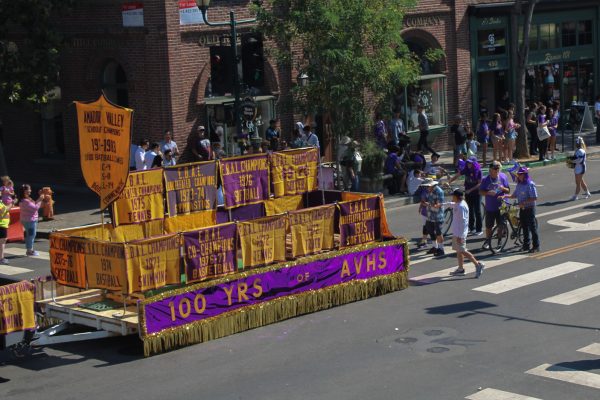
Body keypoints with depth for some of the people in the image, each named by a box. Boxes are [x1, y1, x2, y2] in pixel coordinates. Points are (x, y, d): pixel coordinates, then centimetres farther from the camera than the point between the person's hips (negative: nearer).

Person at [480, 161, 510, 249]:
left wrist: (503, 188, -19)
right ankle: (487, 241, 25)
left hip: (500, 206, 1)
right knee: (489, 226, 7)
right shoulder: (486, 179, -6)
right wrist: (488, 193, -22)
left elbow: (508, 191, 4)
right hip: (490, 207, -1)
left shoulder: (503, 177, -2)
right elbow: (480, 192, -3)